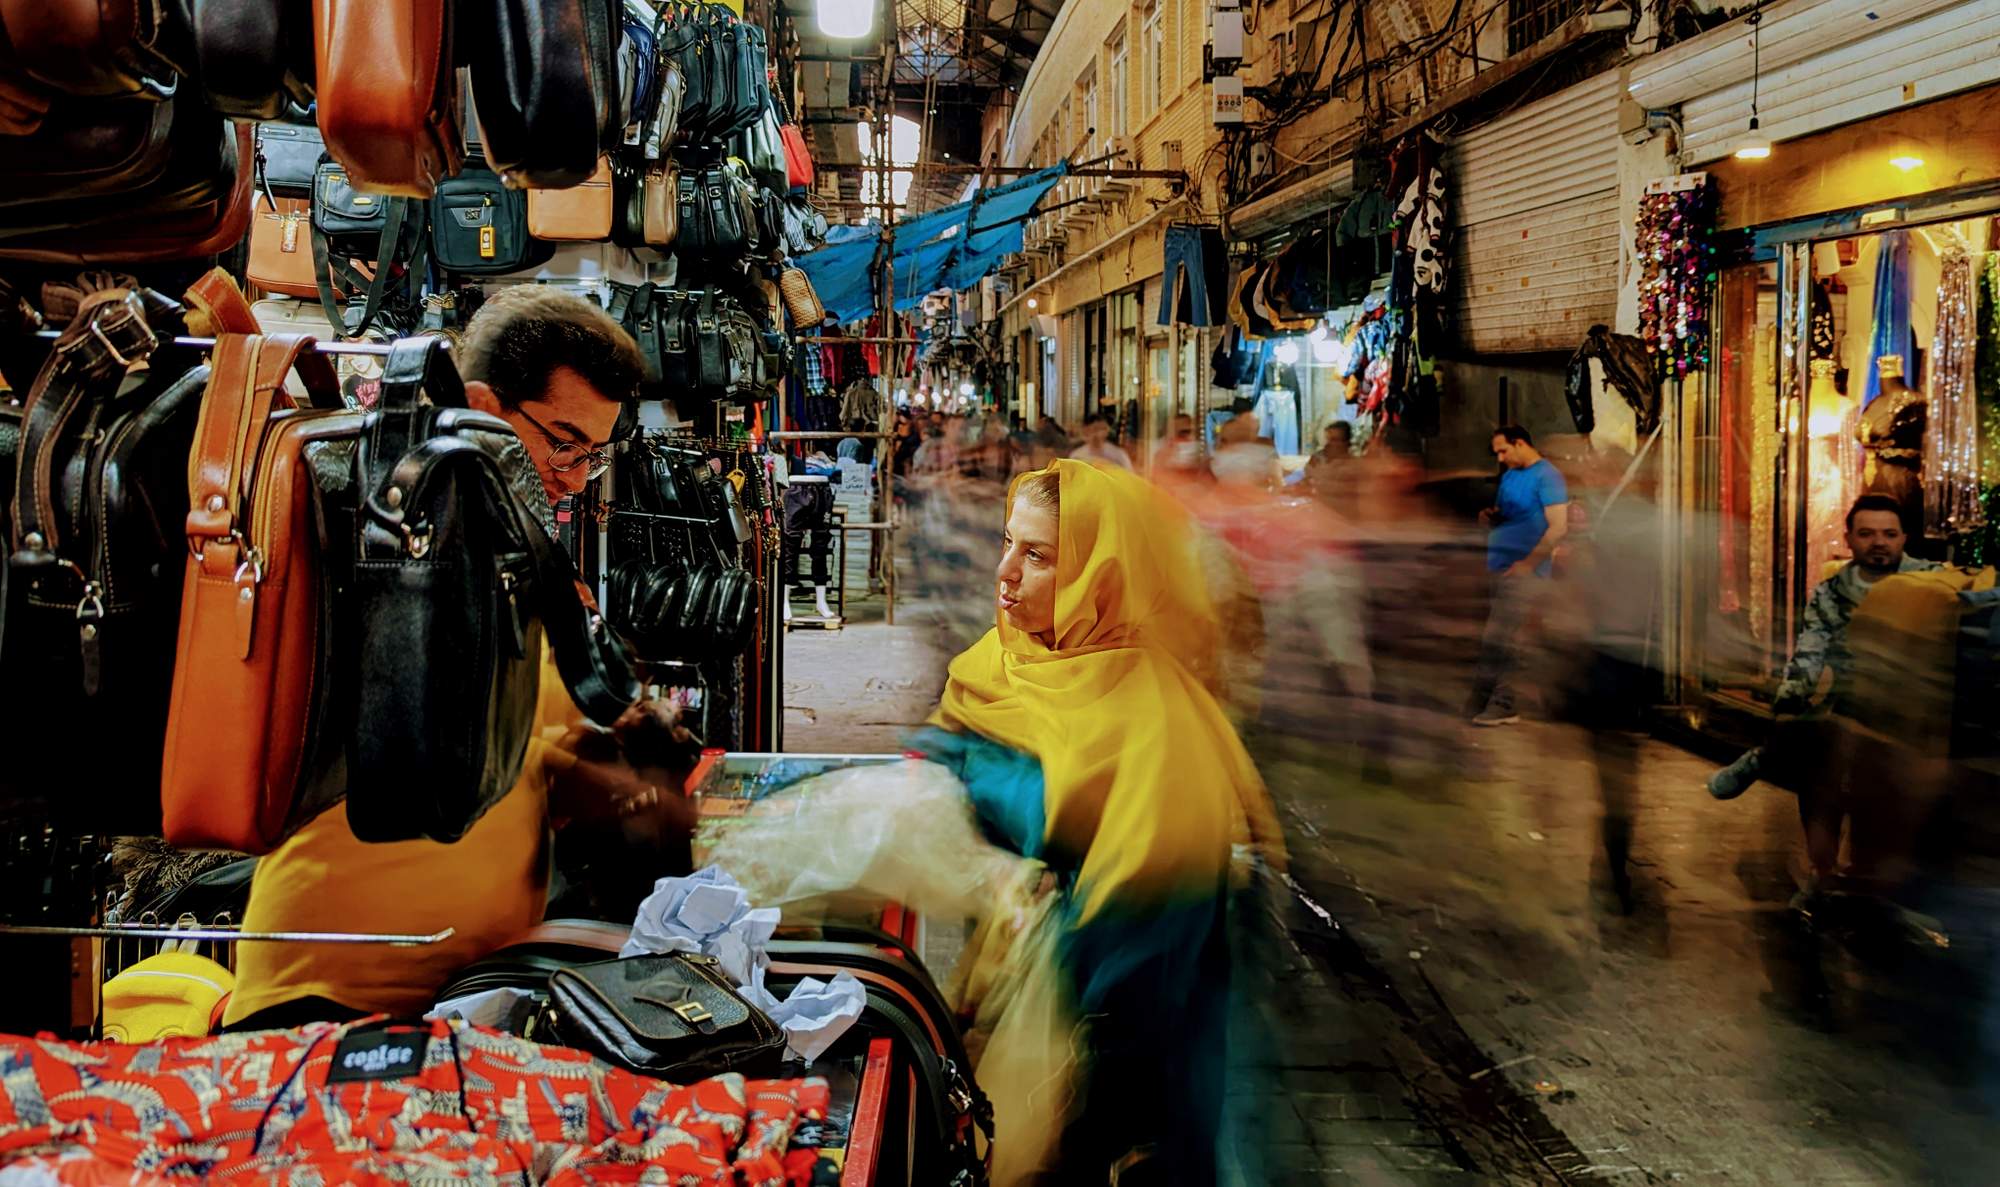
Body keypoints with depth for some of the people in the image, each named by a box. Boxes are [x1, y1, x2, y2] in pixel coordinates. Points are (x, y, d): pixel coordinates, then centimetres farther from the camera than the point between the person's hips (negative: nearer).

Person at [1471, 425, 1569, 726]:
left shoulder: (1547, 476, -9)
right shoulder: (1509, 476, 17)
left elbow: (1558, 527, -16)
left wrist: (1527, 564, -19)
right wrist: (1489, 518, 4)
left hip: (1524, 572, -8)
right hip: (1499, 567, 8)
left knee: (1499, 640, -10)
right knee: (1499, 640, 9)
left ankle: (1501, 705, -4)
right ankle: (1493, 699, 15)